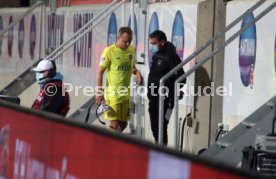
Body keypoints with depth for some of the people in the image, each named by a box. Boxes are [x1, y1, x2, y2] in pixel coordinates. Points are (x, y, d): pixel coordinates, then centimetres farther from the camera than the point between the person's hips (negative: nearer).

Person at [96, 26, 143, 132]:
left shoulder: (131, 50, 6)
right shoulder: (109, 51, -11)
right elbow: (101, 72, -8)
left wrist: (137, 72, -2)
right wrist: (99, 92, -11)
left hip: (126, 93, 6)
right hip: (113, 93, -6)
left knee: (123, 123, 12)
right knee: (114, 124, -8)